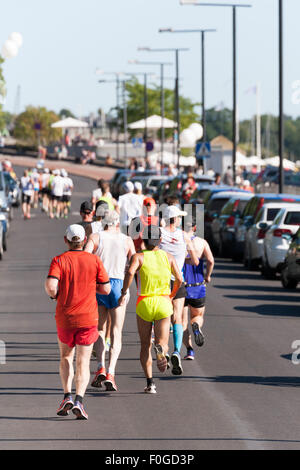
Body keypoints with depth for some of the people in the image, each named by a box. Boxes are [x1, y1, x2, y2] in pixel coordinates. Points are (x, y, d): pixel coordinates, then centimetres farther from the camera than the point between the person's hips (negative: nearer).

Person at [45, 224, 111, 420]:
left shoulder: (59, 260, -5)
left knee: (66, 357, 21)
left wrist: (54, 294, 4)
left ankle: (67, 396, 7)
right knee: (83, 362, 0)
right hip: (88, 318, 0)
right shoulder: (94, 261, -2)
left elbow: (51, 286, -19)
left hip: (64, 317, 1)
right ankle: (79, 399, -19)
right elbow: (106, 289, 0)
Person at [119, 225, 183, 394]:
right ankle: (161, 350, -37)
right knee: (162, 343, 2)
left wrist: (124, 293, -12)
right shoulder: (169, 257, 6)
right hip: (163, 303, 1)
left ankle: (150, 382, 2)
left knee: (145, 346, 11)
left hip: (144, 303, -1)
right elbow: (179, 280, 2)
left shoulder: (139, 257, -1)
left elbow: (130, 273, -20)